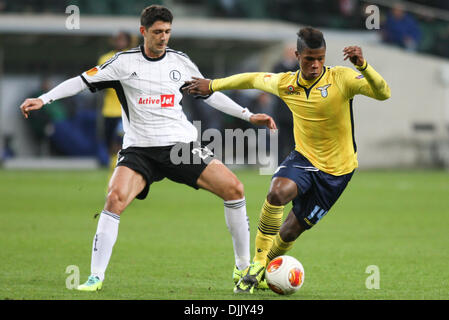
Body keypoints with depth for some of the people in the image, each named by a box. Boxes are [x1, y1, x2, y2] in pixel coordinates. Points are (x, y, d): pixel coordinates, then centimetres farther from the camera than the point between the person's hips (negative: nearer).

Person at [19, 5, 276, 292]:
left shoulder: (180, 62, 8)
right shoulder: (125, 62, 1)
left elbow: (210, 94, 20)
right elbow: (83, 82, 2)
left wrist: (249, 116, 17)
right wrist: (43, 99, -7)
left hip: (181, 145, 2)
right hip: (139, 148, -2)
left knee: (233, 188, -11)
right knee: (115, 198, -28)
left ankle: (243, 268, 4)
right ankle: (96, 277, -19)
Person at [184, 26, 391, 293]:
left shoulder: (341, 79, -16)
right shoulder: (285, 83, -4)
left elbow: (383, 93, -26)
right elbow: (254, 79, 16)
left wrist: (362, 66, -43)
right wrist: (213, 85, 21)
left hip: (336, 170, -2)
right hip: (304, 158, 2)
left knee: (290, 232, 3)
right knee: (277, 193, -31)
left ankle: (265, 268, 34)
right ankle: (258, 263, -15)